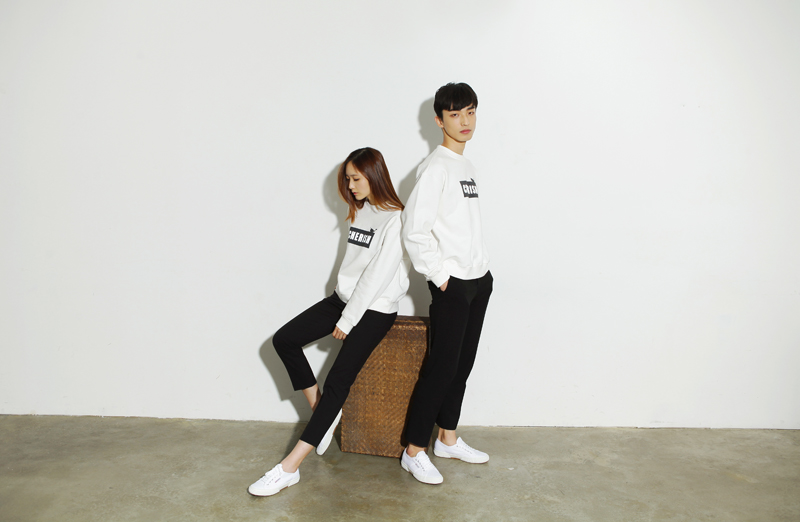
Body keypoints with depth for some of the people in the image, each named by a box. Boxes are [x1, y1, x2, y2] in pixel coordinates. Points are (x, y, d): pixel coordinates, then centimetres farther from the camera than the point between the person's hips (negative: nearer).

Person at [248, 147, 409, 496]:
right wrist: (341, 308, 4)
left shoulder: (396, 220, -14)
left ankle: (289, 468, -15)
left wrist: (348, 321, -15)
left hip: (375, 309, -8)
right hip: (344, 297, 9)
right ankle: (321, 413, 7)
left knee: (338, 380, -16)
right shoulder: (360, 212, 12)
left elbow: (378, 275, -18)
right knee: (284, 340, -4)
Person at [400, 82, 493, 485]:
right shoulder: (436, 166, -12)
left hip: (478, 280, 8)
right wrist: (440, 277, -15)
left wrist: (482, 270, 13)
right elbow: (414, 230, -19)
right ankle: (414, 452, 8)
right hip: (451, 285, -8)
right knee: (441, 367, -4)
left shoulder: (466, 166, 15)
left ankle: (448, 439, 27)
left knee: (462, 365, 14)